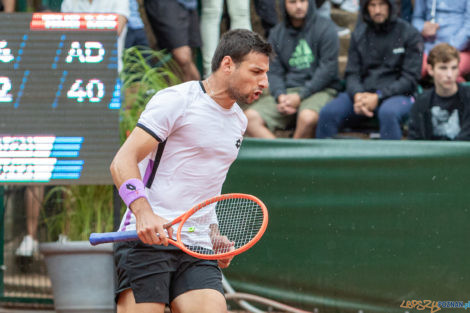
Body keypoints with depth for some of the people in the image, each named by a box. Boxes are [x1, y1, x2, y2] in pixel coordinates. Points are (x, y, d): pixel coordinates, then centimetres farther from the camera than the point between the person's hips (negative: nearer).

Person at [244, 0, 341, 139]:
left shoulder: (325, 28, 0)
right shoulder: (277, 33, 15)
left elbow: (327, 70, -7)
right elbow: (274, 72, 12)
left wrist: (300, 96, -14)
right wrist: (280, 95, -10)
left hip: (319, 90, -4)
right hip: (287, 91, 4)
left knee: (307, 117, -39)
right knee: (250, 117, -22)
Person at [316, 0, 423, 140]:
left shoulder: (409, 34, 1)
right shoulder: (359, 34, 14)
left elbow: (410, 79, -3)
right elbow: (352, 73, 11)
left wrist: (378, 97, -15)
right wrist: (357, 95, -12)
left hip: (397, 94, -4)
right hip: (362, 93, 4)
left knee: (388, 113, -40)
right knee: (328, 112, -24)